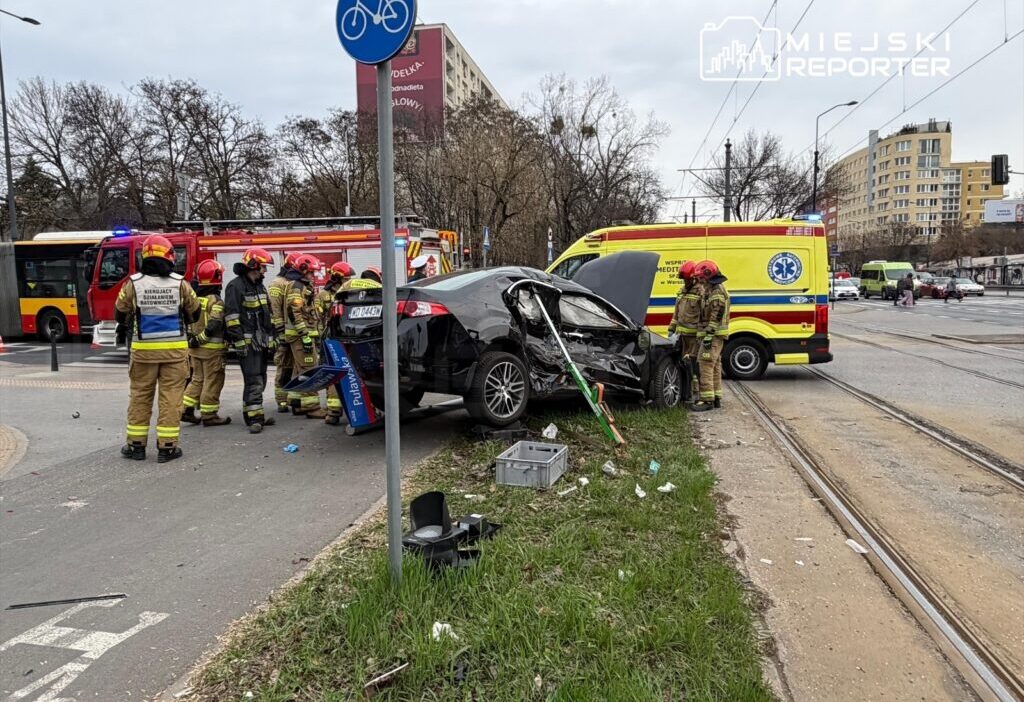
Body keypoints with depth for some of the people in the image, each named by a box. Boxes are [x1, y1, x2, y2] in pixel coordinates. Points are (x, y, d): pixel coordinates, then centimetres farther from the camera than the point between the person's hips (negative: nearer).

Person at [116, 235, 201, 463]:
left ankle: (136, 444, 19)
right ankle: (167, 447, 5)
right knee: (170, 397, 3)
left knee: (140, 395, 12)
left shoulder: (133, 283, -4)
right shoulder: (180, 283, -6)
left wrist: (123, 327, 31)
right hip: (175, 348, -1)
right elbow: (194, 314, 5)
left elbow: (120, 313, 8)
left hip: (144, 348, 1)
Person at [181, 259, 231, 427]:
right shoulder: (216, 301, -15)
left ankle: (186, 410, 18)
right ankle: (209, 415, 7)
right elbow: (214, 325, -24)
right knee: (212, 381, 2)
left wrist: (194, 339, 12)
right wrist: (200, 339, -14)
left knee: (197, 379, 19)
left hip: (195, 348, 7)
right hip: (213, 348, -7)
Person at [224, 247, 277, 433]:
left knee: (260, 380, 12)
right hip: (248, 342, -9)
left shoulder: (260, 286, 18)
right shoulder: (236, 286, -9)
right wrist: (239, 341, -19)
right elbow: (231, 316, -16)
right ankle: (254, 418, -9)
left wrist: (271, 338, 19)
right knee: (253, 381, -11)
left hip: (262, 342, 9)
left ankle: (255, 414, 19)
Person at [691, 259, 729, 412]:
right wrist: (704, 335, 22)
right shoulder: (711, 290, 19)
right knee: (714, 366, 13)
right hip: (715, 336, 11)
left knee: (706, 365, -12)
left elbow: (716, 316, -22)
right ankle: (716, 398, 19)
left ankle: (708, 400, -13)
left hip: (713, 335, -11)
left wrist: (708, 335, -25)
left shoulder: (716, 292, -15)